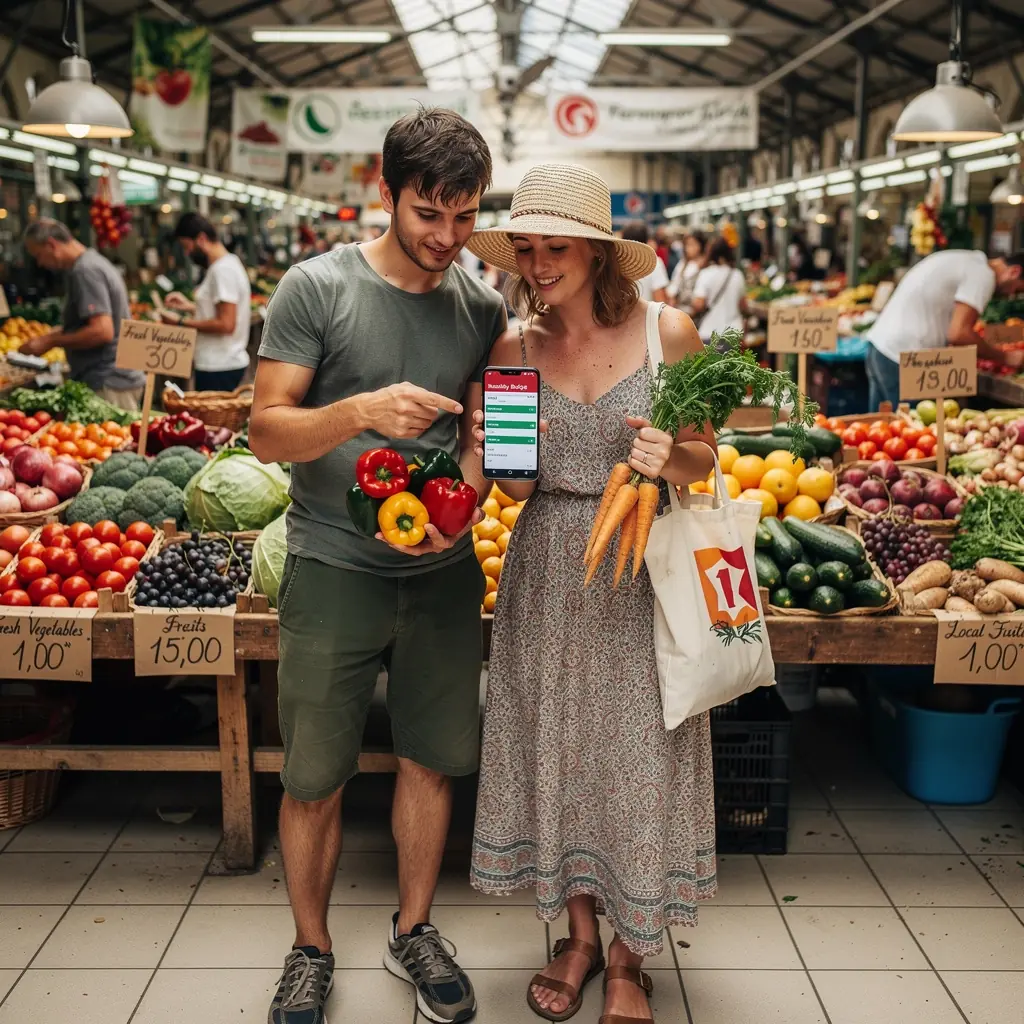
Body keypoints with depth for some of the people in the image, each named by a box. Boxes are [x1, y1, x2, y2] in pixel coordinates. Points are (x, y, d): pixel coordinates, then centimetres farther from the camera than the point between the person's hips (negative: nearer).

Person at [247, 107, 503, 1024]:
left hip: (443, 570, 4)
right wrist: (360, 411, -29)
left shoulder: (482, 306, 3)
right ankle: (311, 949, 30)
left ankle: (414, 931, 35)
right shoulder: (316, 288, -8)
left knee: (432, 759, 14)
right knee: (315, 779, 7)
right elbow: (267, 431, -10)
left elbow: (480, 432, 11)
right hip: (334, 569, -3)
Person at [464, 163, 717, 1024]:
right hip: (547, 571, 3)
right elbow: (520, 485, 5)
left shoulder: (666, 331, -7)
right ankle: (579, 934, 34)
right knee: (554, 750, 11)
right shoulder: (514, 349, 0)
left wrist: (668, 458, -21)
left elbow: (705, 458, 0)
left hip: (642, 569, -2)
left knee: (640, 756, 5)